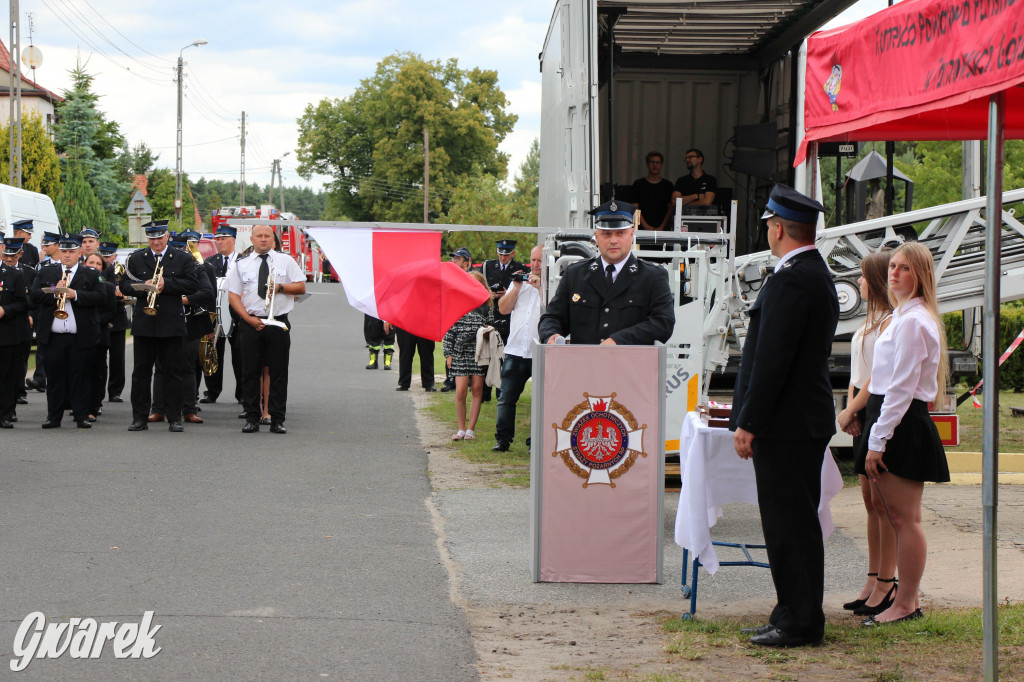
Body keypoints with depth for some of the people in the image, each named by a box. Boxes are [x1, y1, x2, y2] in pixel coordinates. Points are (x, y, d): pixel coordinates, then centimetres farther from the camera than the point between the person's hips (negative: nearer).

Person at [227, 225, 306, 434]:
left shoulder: (286, 261, 10)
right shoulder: (241, 265, 9)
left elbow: (301, 287, 7)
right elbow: (233, 295, 4)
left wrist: (281, 287, -12)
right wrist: (249, 318, -8)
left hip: (279, 323, 0)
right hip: (251, 323, 0)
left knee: (279, 373, 0)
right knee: (250, 372, 0)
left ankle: (277, 420, 4)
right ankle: (252, 418, 7)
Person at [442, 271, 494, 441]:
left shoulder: (487, 307, 7)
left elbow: (492, 329, 14)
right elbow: (449, 331, 6)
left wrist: (488, 331, -9)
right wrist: (448, 353, 2)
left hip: (479, 354, 1)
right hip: (461, 354, -1)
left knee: (477, 390, 0)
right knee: (461, 391, -7)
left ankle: (470, 429, 8)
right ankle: (461, 428, 5)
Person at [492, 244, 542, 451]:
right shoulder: (520, 281, 17)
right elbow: (503, 308, 10)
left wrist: (540, 287, -15)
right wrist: (516, 287, -1)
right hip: (516, 349, 4)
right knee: (506, 397, 2)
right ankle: (502, 439, 8)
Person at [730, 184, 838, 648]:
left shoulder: (791, 280, -18)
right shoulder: (818, 275, 16)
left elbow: (773, 359, -21)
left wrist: (749, 423, -17)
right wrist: (752, 417, 21)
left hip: (786, 423, -10)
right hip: (804, 422, 10)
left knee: (789, 524, -5)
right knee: (794, 522, 14)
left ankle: (800, 622, 0)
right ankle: (797, 615, 20)